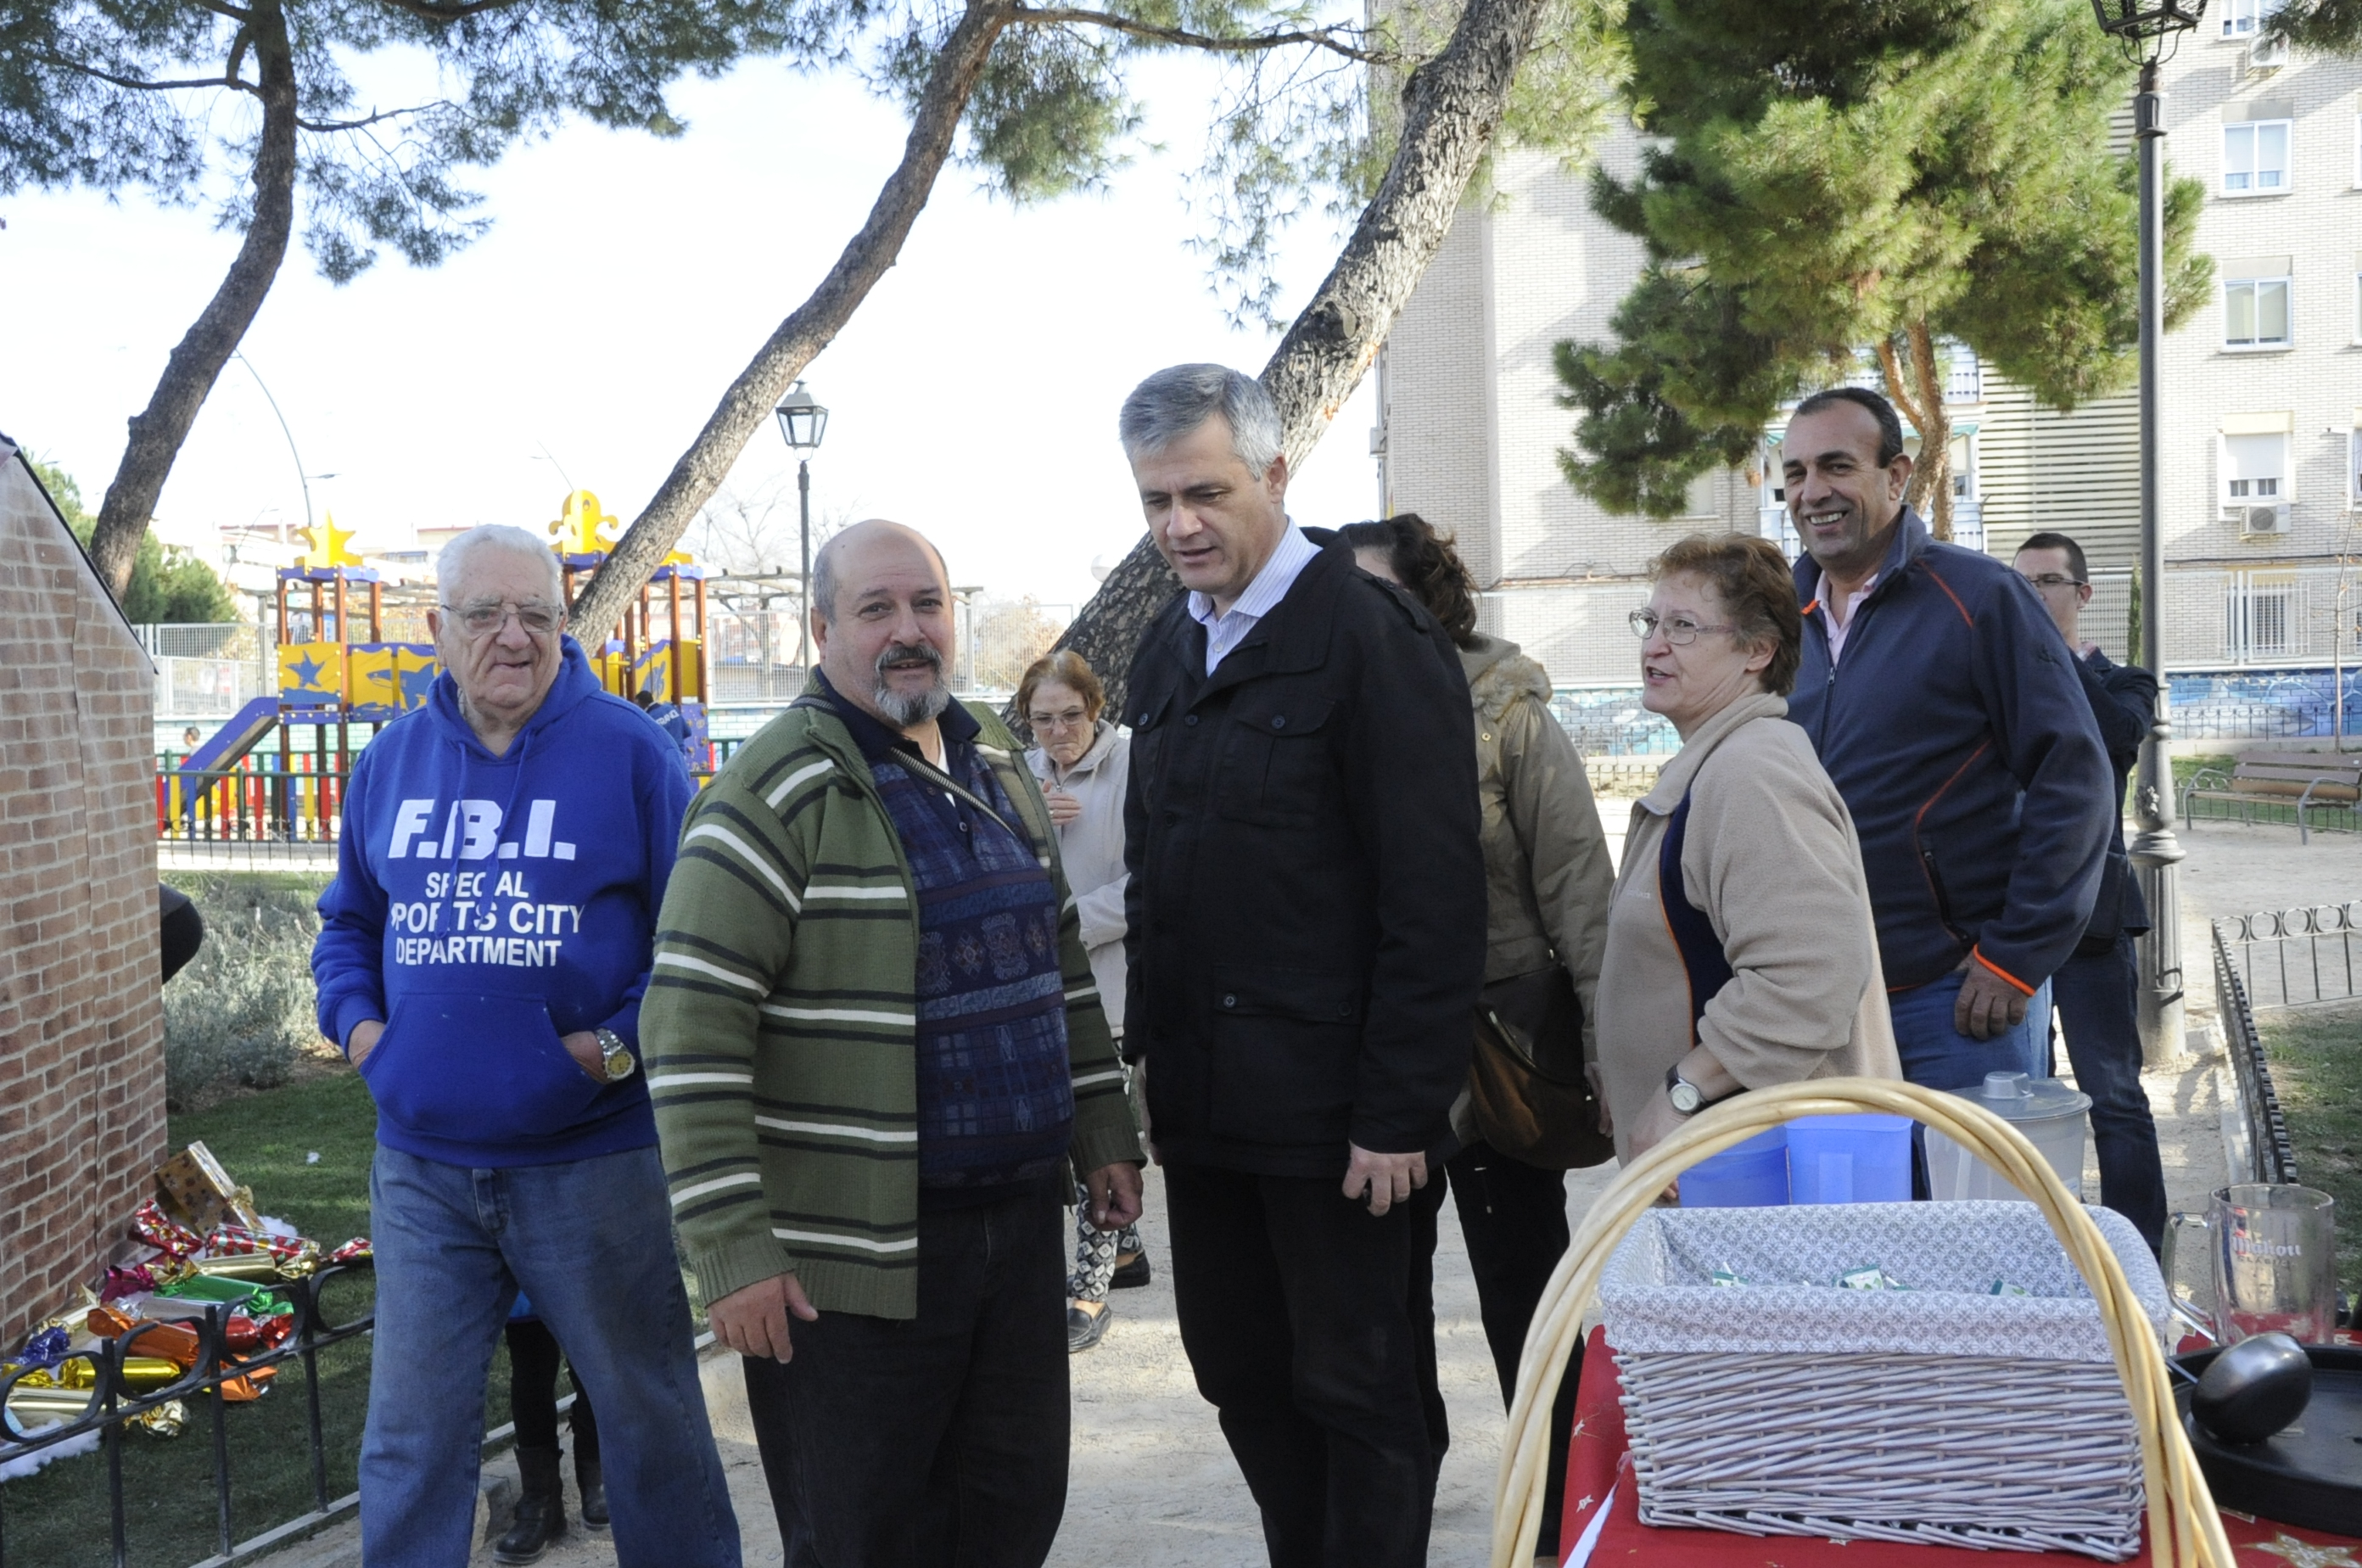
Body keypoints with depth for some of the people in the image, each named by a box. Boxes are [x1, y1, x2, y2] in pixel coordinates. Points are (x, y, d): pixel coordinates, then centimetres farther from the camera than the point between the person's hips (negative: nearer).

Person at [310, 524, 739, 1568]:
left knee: (648, 1413, 12)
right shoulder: (392, 759, 8)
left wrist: (624, 1042, -15)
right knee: (410, 1433, 13)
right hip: (421, 1163, 4)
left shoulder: (627, 750, -5)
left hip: (593, 1158, -3)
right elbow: (349, 919, 19)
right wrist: (357, 1023, 2)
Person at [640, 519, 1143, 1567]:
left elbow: (1059, 963, 20)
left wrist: (1103, 1135, 17)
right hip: (853, 1258, -7)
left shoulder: (997, 767, 11)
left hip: (1018, 1227, 7)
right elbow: (693, 1032, -18)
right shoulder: (777, 793, -14)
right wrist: (731, 1249, -20)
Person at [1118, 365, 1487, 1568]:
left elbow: (1435, 900, -15)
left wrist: (1401, 1113, -17)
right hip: (1202, 1099, 7)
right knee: (1243, 1379, 16)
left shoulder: (1375, 640, -12)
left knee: (1361, 1394, 7)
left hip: (1331, 1106, -7)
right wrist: (1148, 1048, 11)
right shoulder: (1168, 648, 12)